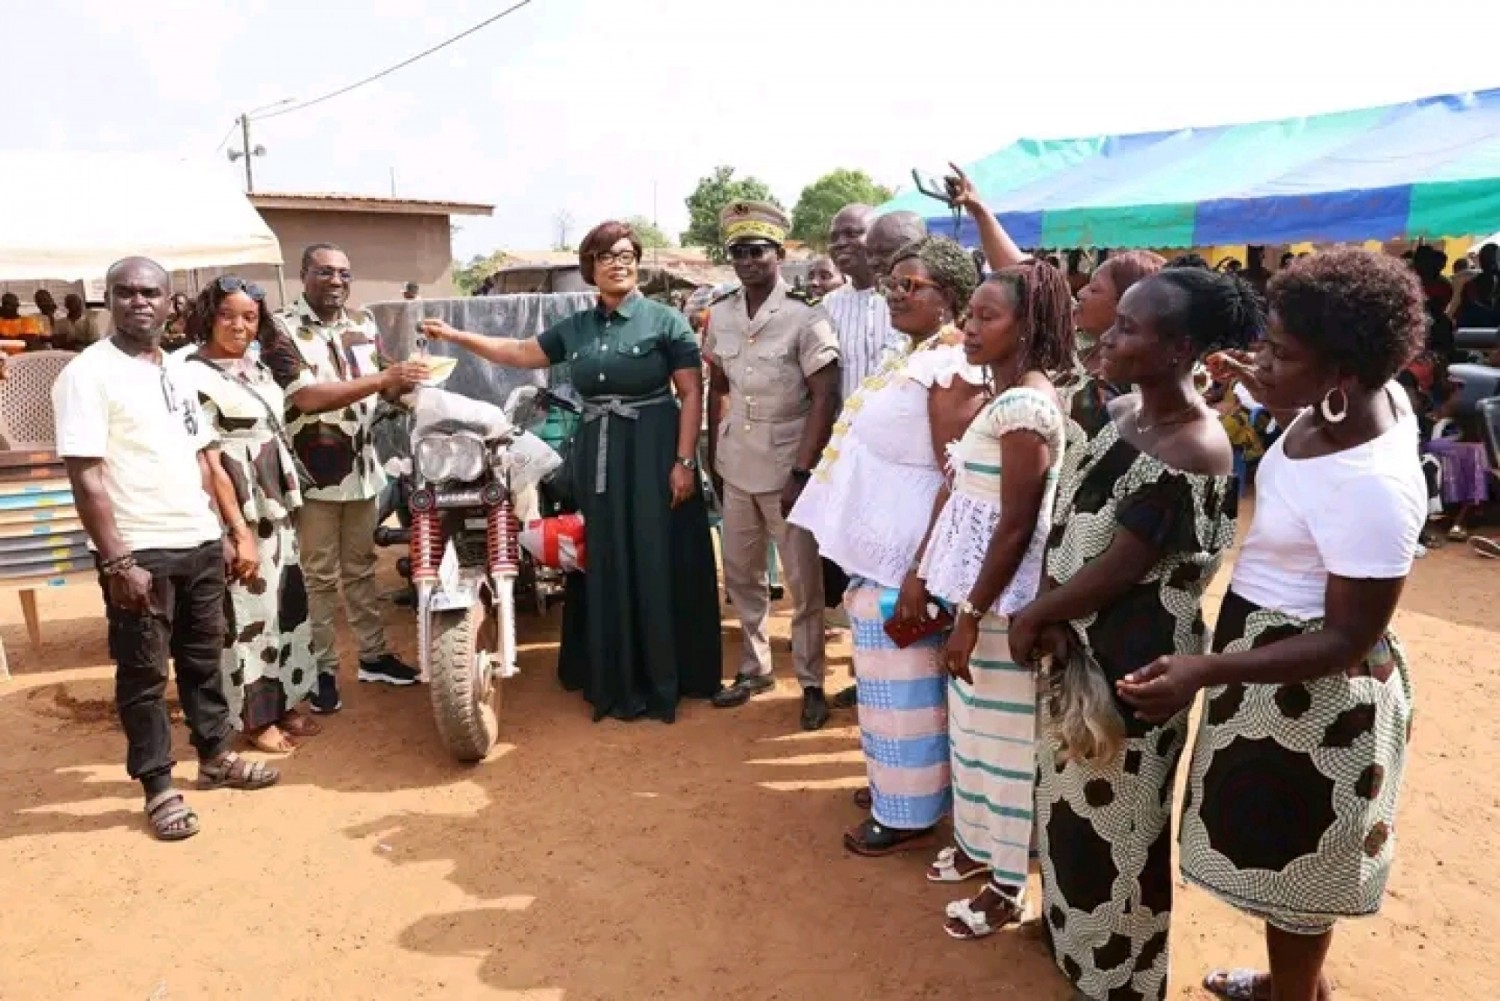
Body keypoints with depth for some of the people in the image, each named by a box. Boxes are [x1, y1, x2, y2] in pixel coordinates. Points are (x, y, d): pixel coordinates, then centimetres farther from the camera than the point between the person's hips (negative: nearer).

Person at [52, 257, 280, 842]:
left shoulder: (176, 371, 12)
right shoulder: (88, 373, -10)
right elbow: (85, 477, -16)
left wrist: (219, 529, 14)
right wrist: (115, 561, -20)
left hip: (200, 542, 7)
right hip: (140, 551, -7)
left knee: (203, 658, 17)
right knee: (144, 672, 4)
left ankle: (215, 757, 32)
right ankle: (158, 787, 15)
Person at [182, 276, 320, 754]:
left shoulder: (256, 366, 9)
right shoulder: (195, 376, -15)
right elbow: (209, 463, -18)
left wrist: (289, 504, 15)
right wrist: (242, 533, -19)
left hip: (275, 508, 8)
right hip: (238, 513, -8)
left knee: (286, 604, 14)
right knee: (247, 612, 1)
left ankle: (283, 703, 27)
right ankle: (255, 719, 14)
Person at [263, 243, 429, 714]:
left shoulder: (364, 323, 8)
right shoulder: (281, 330, -11)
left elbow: (381, 388, 17)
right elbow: (307, 397, -24)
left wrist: (404, 381, -8)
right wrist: (383, 380, -28)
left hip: (362, 467, 6)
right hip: (313, 472, -5)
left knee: (361, 567, 17)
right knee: (319, 577, 3)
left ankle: (373, 655, 27)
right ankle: (322, 669, 15)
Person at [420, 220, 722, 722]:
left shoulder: (665, 320, -3)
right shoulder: (576, 328, 12)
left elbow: (692, 394, -6)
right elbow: (521, 353, 19)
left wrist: (684, 462, -13)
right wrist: (454, 335, 14)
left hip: (655, 455, -5)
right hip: (598, 458, 5)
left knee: (659, 567, -1)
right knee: (606, 570, 9)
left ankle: (666, 679, 11)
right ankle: (615, 678, 21)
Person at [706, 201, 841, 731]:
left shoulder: (805, 317, -13)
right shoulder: (720, 314, 3)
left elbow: (825, 399, -13)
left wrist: (801, 473, -17)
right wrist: (713, 455, 11)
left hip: (787, 468, -5)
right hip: (736, 467, 5)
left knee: (804, 582, 4)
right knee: (740, 575, 15)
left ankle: (812, 682, 17)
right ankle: (754, 667, 31)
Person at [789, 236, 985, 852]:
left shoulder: (952, 368, -17)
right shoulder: (910, 355, 12)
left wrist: (921, 574, -24)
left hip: (902, 555, -9)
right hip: (874, 545, 9)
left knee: (901, 680, 4)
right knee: (883, 674, 20)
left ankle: (909, 814, 20)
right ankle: (891, 784, 37)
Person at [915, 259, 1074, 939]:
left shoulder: (1023, 405, -21)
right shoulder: (1011, 396, 9)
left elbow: (1017, 527, -22)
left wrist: (971, 615, -18)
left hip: (1004, 597, -10)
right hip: (984, 586, 10)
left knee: (1004, 730, 4)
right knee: (976, 719, 21)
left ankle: (1008, 885, 21)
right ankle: (981, 840, 40)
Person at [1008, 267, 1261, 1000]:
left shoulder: (1193, 451, -24)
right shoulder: (1123, 411, 2)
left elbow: (1120, 567, -21)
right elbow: (1072, 521, 3)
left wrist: (1036, 614, -8)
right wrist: (1050, 611, -11)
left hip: (1135, 659, -8)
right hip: (1081, 640, 8)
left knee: (1111, 810, 11)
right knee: (1074, 797, 23)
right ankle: (1075, 927, 46)